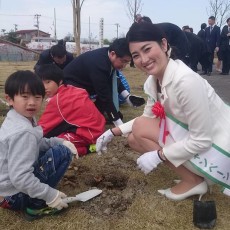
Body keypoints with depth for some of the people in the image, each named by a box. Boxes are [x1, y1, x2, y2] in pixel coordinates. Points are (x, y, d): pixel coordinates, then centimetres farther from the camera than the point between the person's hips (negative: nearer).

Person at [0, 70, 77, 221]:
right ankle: (36, 205, -5)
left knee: (59, 147, 16)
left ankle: (36, 201, 12)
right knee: (62, 153, -16)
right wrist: (50, 195, -24)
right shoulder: (23, 132, -28)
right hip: (13, 195, -9)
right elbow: (20, 178, -31)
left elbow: (35, 144, 14)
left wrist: (60, 141, -1)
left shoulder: (16, 120, 1)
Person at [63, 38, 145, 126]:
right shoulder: (98, 63, -36)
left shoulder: (107, 55, -11)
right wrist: (120, 125, -31)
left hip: (86, 82, 8)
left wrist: (128, 96, -5)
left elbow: (115, 79, 7)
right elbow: (105, 97, -33)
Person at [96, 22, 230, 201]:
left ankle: (193, 181, -2)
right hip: (191, 138, 8)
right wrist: (113, 132, 2)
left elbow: (202, 140, -24)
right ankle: (195, 172, 9)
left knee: (140, 127, -14)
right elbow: (148, 118, 11)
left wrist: (158, 155, -19)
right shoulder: (153, 81, -3)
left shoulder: (186, 81, -29)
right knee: (134, 138, 3)